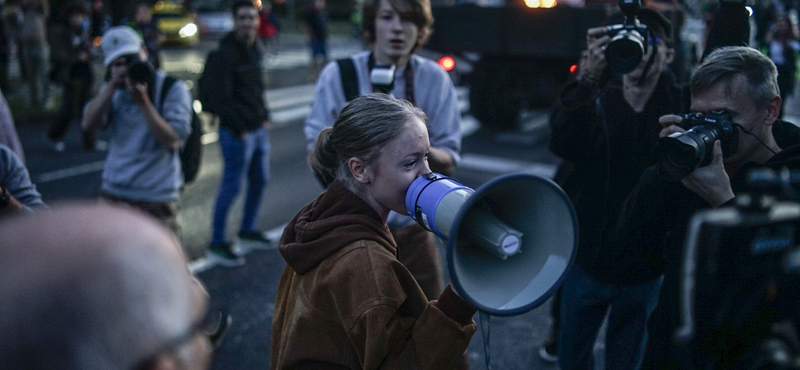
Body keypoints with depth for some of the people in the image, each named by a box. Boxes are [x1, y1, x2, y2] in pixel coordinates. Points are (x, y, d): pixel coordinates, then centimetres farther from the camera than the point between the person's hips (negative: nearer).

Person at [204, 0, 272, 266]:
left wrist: (264, 117, 13)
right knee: (231, 187, -3)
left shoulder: (256, 50, 10)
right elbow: (222, 98, -20)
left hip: (258, 129, 9)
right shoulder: (224, 55, -17)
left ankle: (247, 229, 37)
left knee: (260, 181, 18)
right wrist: (238, 130, -18)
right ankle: (217, 244, 8)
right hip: (237, 133, -9)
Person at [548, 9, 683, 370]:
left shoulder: (680, 105, -7)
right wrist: (587, 78, -40)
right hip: (590, 256, 0)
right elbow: (564, 143, -28)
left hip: (645, 267, 0)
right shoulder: (596, 99, -7)